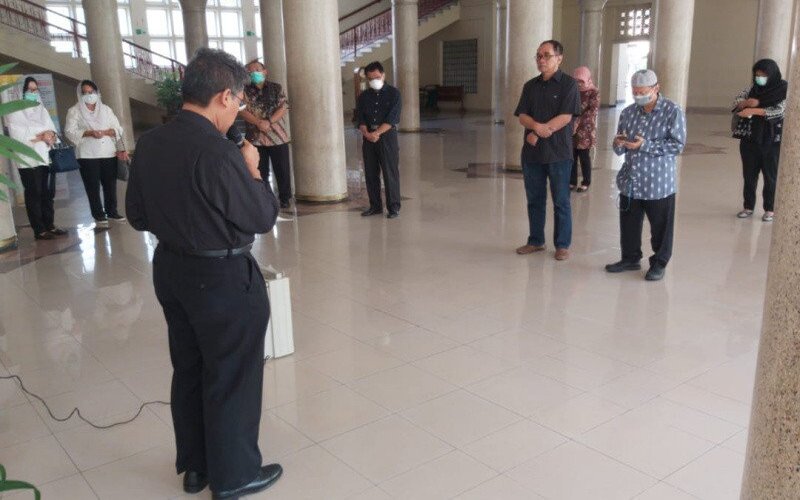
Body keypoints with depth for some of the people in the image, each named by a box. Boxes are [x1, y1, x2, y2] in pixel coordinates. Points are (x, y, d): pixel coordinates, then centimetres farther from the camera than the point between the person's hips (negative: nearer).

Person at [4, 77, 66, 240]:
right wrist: (42, 136, -10)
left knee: (48, 194, 7)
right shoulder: (14, 111, -1)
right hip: (29, 161, -6)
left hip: (47, 157, 6)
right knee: (34, 195, -4)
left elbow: (52, 129, 14)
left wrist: (50, 135, -9)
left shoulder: (41, 109, 20)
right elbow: (19, 136, -11)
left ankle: (50, 225, 15)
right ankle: (39, 230, -2)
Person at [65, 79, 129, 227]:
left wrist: (104, 132, -12)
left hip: (108, 153, 3)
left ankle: (111, 211, 17)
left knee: (110, 184, 4)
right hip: (87, 154, -3)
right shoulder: (74, 111, 5)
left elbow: (117, 129, 7)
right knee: (93, 186, -2)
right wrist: (89, 133, -20)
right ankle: (99, 215, 4)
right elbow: (70, 131, -7)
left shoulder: (105, 109, 14)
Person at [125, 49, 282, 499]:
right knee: (232, 377, 9)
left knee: (189, 370, 20)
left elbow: (138, 216, 8)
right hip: (224, 277, -8)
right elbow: (263, 217, -17)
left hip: (171, 269, 8)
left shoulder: (150, 144, -1)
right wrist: (252, 170, -3)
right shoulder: (218, 152, -25)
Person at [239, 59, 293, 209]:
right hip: (256, 138, 1)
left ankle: (285, 198, 15)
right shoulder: (245, 91, 5)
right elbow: (242, 110, -6)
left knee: (282, 170, 3)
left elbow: (284, 107, -5)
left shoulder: (276, 88, 5)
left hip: (278, 137, -1)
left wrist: (269, 122, -18)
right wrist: (258, 122, -21)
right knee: (260, 172, 7)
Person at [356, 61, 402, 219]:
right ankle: (375, 206, 18)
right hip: (368, 138, 4)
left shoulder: (394, 94, -2)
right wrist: (366, 133, -15)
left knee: (390, 173, -3)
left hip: (387, 136, -4)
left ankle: (394, 207, 5)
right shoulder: (364, 96, 11)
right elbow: (360, 118, 4)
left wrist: (376, 133, -19)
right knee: (370, 173, 7)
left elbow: (392, 119, -11)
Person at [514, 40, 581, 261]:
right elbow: (522, 116, 3)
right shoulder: (530, 86, 11)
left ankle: (562, 245, 13)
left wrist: (538, 133, -15)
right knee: (534, 200, 11)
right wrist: (538, 126, -18)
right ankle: (536, 241, 23)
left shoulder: (568, 84, -3)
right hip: (532, 152, 5)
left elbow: (565, 117, -12)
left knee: (561, 202, 4)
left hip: (558, 153, -5)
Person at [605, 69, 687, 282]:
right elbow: (620, 150, 12)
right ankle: (630, 258, 31)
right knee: (628, 223, 14)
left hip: (659, 183, -5)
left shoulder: (673, 112, -7)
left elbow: (677, 145, -15)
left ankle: (659, 263, 22)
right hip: (630, 181, 5)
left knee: (660, 226, 7)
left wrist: (645, 145, -22)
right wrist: (619, 144, -13)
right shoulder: (628, 112, 8)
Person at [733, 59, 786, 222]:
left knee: (770, 175, 5)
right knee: (749, 174, 9)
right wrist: (747, 102, -18)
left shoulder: (784, 89, -7)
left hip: (771, 140, -4)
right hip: (749, 138, 4)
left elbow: (779, 110, -19)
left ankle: (770, 209, 15)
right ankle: (748, 207, 20)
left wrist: (753, 110, -26)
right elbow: (737, 103, 4)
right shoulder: (753, 87, 5)